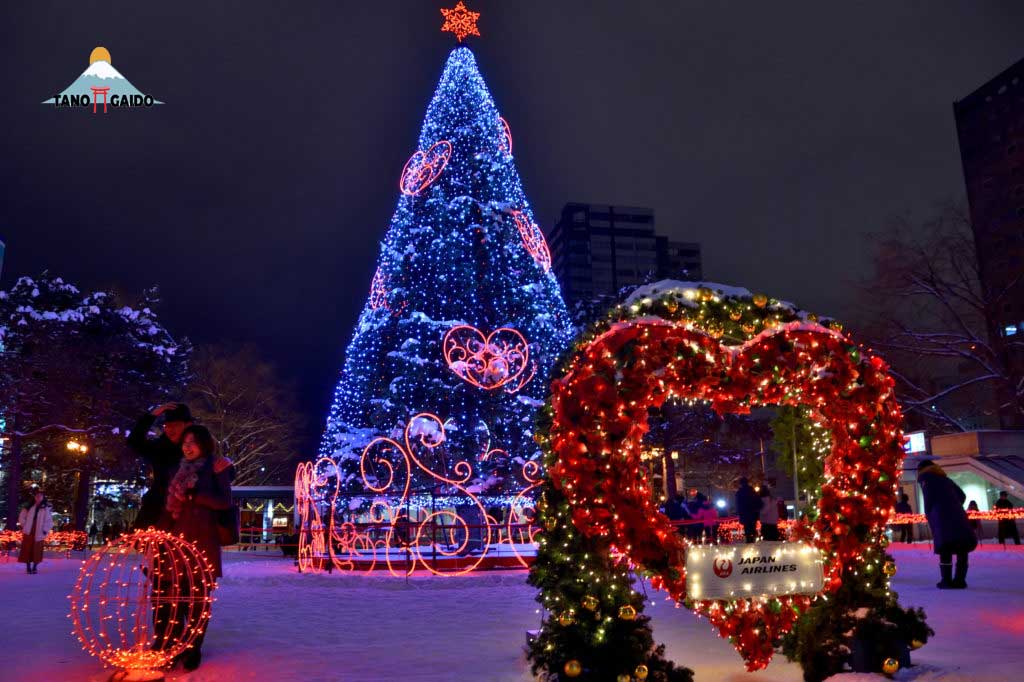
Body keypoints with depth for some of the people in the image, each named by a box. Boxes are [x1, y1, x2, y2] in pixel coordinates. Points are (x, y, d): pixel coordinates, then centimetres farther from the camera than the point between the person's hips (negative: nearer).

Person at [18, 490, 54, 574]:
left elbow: (49, 521, 0)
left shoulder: (46, 508, 0)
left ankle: (35, 567, 10)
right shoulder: (28, 507, 7)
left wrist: (45, 530, -7)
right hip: (28, 532, 2)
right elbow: (21, 517, 13)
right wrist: (24, 526, 2)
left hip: (39, 532, -2)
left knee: (37, 550, 1)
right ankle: (28, 567, 11)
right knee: (27, 549, 3)